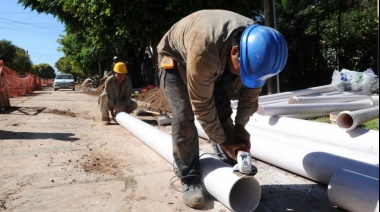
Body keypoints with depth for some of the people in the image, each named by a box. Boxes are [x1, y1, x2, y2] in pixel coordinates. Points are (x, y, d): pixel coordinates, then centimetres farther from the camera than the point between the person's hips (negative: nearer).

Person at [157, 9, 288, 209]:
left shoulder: (257, 46, -26)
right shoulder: (204, 51, -44)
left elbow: (252, 89, -9)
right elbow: (202, 105, -33)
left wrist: (240, 126, -10)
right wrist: (222, 141, -23)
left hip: (217, 65, 5)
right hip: (176, 58, -5)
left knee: (223, 114, -4)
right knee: (184, 117, -17)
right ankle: (190, 180, -4)